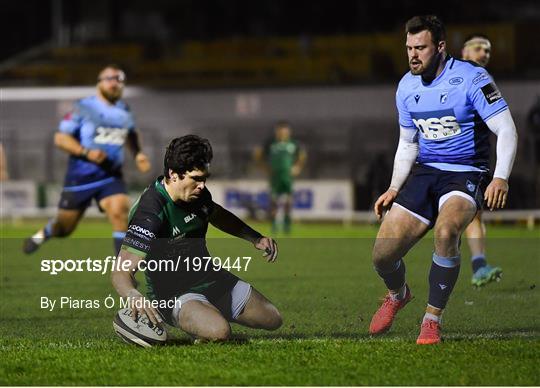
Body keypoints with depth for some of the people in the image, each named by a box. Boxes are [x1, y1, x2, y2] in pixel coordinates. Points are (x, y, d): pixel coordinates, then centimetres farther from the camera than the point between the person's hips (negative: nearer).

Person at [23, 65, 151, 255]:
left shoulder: (124, 110, 9)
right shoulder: (84, 108, -9)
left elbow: (131, 134, 30)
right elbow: (60, 138, -11)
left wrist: (138, 153, 11)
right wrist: (86, 152, -24)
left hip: (111, 176, 3)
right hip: (81, 176, -3)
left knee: (120, 211, -23)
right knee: (65, 227, 8)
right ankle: (43, 233, 44)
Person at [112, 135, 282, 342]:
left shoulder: (196, 192, -4)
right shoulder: (150, 213, -30)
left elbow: (216, 215, 23)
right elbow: (122, 271, -36)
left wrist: (256, 239, 16)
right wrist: (134, 297, -57)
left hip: (211, 278, 8)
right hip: (174, 294, -8)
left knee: (272, 319, 10)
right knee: (218, 331, -36)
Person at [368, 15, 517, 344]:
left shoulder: (472, 78, -14)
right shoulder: (407, 87, 6)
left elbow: (507, 130, -17)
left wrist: (501, 178, -30)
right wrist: (394, 188, 6)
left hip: (465, 175, -5)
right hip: (423, 172, 5)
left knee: (445, 231, -36)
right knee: (383, 254, -5)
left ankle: (433, 319, -19)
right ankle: (398, 295, 33)